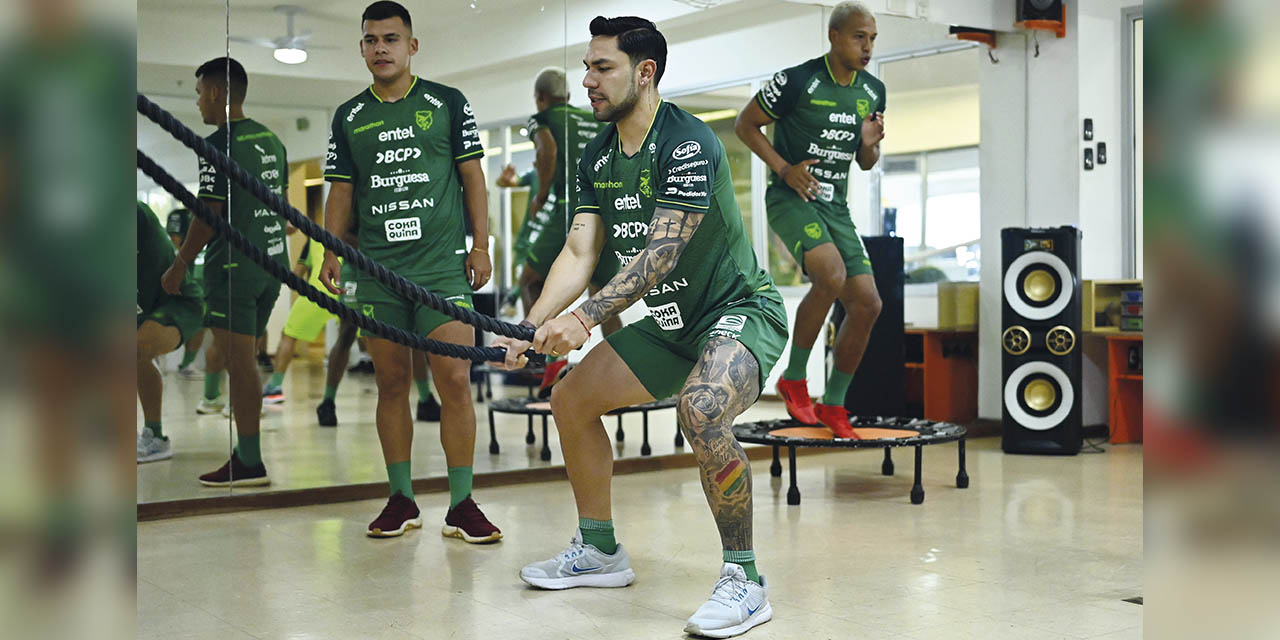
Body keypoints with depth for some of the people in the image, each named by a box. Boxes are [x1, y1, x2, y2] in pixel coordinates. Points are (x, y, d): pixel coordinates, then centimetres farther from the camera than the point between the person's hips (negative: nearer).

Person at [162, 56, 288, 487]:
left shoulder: (219, 145, -12)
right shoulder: (271, 140, 14)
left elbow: (209, 213, -15)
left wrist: (179, 265, -7)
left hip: (234, 267, -8)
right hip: (272, 261, 9)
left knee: (238, 361, -5)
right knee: (243, 359, 14)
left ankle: (250, 464, -2)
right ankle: (245, 454, 17)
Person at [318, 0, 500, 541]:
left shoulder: (448, 103, 5)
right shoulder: (348, 117, 12)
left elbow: (472, 176, 6)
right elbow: (341, 190, 15)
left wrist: (481, 246, -1)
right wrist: (331, 254, 4)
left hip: (443, 266, -3)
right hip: (377, 272, 3)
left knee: (455, 382, -8)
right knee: (391, 384, 6)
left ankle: (461, 506, 0)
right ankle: (401, 501, 16)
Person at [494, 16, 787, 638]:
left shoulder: (689, 143, -21)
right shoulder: (597, 157, 3)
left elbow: (661, 252, -31)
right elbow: (579, 251, -4)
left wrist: (586, 318, -41)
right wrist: (530, 328, -19)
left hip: (741, 311, -9)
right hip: (671, 322, 9)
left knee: (701, 409, -36)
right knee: (571, 397, 9)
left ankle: (743, 580, -19)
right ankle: (599, 552, 25)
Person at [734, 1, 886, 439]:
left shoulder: (873, 92, 7)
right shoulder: (798, 81, -12)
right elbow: (745, 124, -2)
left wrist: (869, 145, -7)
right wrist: (784, 169, -13)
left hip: (835, 205, 7)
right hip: (791, 199, -7)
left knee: (867, 303, -3)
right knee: (831, 275, -31)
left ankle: (833, 406, 14)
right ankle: (793, 379, -10)